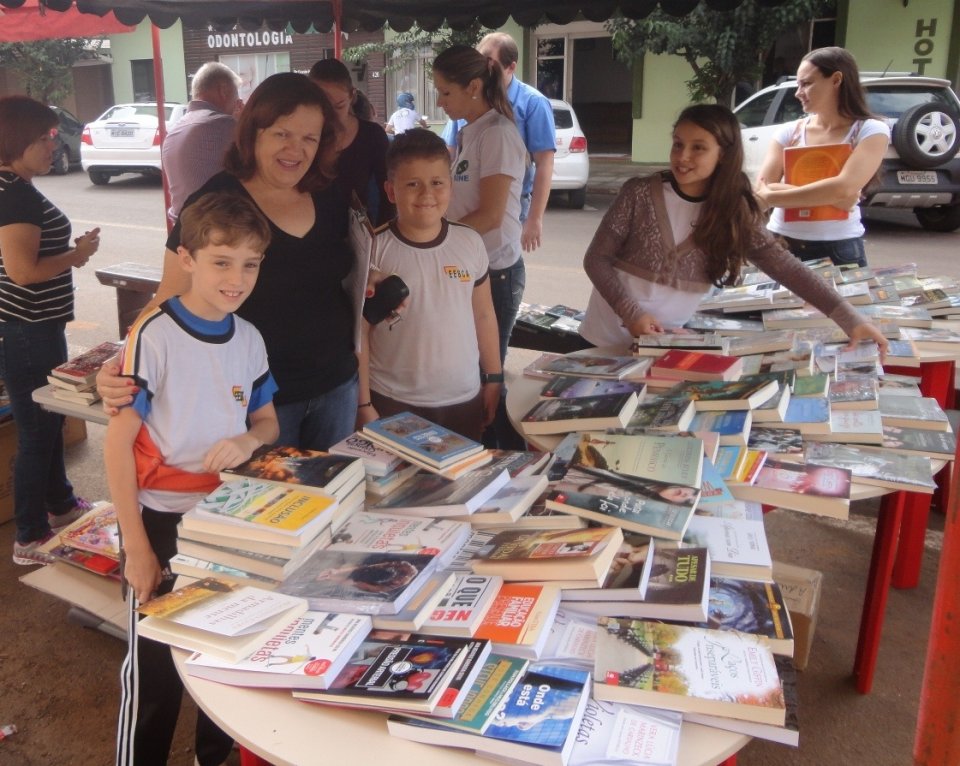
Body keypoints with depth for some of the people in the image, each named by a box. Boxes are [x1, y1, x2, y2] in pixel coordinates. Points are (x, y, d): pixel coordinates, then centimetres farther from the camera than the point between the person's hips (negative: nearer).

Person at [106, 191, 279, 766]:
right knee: (154, 666, 7)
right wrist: (136, 547, -15)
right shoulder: (153, 337, -16)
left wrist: (247, 441, -12)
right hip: (164, 523, -5)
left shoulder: (249, 339, 0)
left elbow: (268, 421, 12)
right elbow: (118, 442, -15)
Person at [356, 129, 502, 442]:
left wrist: (494, 379, 10)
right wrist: (363, 404, -6)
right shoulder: (373, 251, -10)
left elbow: (483, 314, 9)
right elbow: (359, 333, -6)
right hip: (392, 404, -3)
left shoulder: (470, 243, -1)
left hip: (465, 400, 3)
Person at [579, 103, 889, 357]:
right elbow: (596, 259, -9)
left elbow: (786, 267, -10)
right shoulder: (640, 193, -12)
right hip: (610, 338, -1)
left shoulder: (735, 211, -5)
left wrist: (848, 318, -17)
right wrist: (631, 313, -22)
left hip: (667, 342, 1)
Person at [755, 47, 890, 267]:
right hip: (781, 245, 3)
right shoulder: (789, 132, 4)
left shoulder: (871, 131, -5)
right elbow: (761, 188, -5)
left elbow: (844, 188, -19)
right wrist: (825, 194, -17)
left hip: (838, 249, -2)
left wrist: (771, 197, -15)